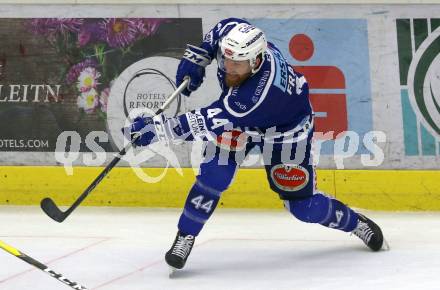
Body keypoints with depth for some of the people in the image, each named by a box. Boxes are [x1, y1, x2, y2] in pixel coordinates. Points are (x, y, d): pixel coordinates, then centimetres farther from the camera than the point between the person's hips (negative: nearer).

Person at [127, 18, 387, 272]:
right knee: (215, 173, -20)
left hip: (285, 129, -5)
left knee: (303, 206, 1)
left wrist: (159, 128, -46)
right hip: (237, 117, 5)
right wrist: (195, 59, -6)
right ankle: (186, 237, -7)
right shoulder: (231, 33, -29)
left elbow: (212, 122, -44)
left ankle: (355, 222, 29)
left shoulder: (261, 91, -45)